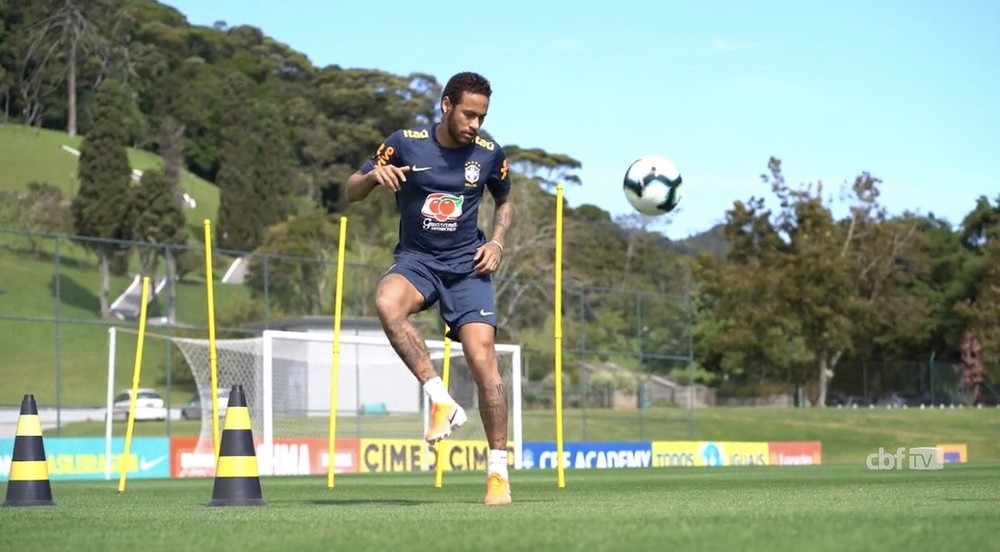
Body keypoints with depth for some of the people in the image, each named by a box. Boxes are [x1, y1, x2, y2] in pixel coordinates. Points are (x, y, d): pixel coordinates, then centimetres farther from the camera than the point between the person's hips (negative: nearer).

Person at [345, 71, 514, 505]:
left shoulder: (490, 154, -1)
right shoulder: (405, 143, -6)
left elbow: (504, 201, 19)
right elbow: (351, 193, -1)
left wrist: (497, 243, 1)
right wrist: (375, 176, -23)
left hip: (466, 266, 1)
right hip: (416, 260, -1)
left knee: (482, 359, -15)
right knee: (386, 302, -36)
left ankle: (498, 470, -2)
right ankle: (441, 400, -27)